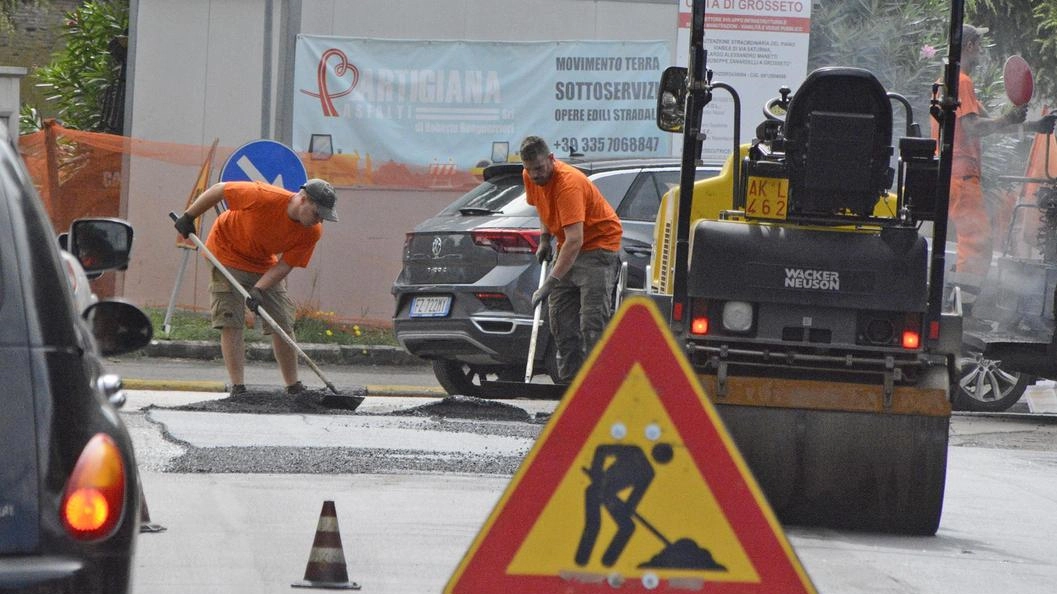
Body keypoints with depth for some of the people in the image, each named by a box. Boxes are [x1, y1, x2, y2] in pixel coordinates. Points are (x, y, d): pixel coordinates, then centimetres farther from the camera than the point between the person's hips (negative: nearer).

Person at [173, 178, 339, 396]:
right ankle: (238, 389, -8)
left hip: (265, 265, 4)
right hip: (227, 253, -4)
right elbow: (218, 190, -23)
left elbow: (285, 264, -17)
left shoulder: (312, 232, -21)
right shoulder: (264, 197, -36)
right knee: (231, 323, -11)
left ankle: (294, 388, 9)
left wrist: (258, 290, -32)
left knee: (283, 325, -1)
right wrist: (188, 218, -14)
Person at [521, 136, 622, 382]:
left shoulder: (569, 184, -30)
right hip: (567, 249, 9)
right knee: (560, 317, 6)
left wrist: (550, 283, -38)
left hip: (599, 244, -9)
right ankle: (568, 380, 10)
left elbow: (575, 240, -36)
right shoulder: (530, 178, -5)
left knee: (593, 321, -17)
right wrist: (544, 239, 6)